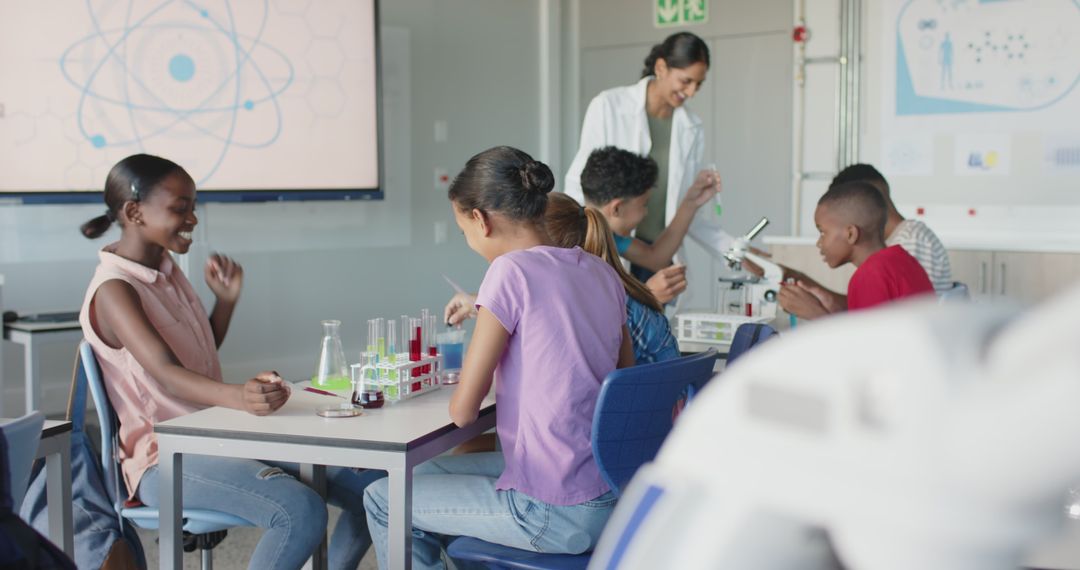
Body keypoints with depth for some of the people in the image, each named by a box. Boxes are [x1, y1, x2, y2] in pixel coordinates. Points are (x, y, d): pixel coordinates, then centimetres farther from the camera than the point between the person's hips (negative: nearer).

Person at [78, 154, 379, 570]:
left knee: (372, 488, -4)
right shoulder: (114, 289, -14)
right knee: (302, 511, -33)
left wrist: (227, 299, 6)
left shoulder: (167, 269, 12)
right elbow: (165, 373, -31)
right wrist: (238, 397, -49)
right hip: (166, 460, -8)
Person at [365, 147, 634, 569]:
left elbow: (462, 411, -13)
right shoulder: (602, 272, 6)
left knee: (381, 500, 12)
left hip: (555, 515, -8)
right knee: (426, 473, 26)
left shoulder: (512, 270, -16)